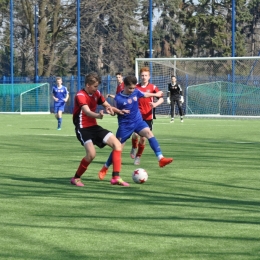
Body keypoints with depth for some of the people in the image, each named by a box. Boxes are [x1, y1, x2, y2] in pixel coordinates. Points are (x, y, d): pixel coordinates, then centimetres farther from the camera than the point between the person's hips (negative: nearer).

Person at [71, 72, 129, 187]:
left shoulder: (96, 93, 4)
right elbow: (87, 112, -36)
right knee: (91, 153, -27)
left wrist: (118, 111, -6)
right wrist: (98, 115, -57)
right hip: (83, 128, -8)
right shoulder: (80, 96, -18)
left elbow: (107, 105, 16)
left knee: (117, 144, -6)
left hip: (94, 127, 8)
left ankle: (116, 177, -4)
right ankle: (76, 178, -4)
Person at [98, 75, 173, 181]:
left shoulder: (136, 92, -4)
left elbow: (145, 94, 17)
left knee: (149, 133, -25)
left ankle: (161, 158, -31)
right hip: (125, 125, -3)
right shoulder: (118, 98, -15)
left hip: (138, 121, 3)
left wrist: (156, 94, 33)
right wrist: (120, 111, -24)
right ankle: (104, 168, 23)